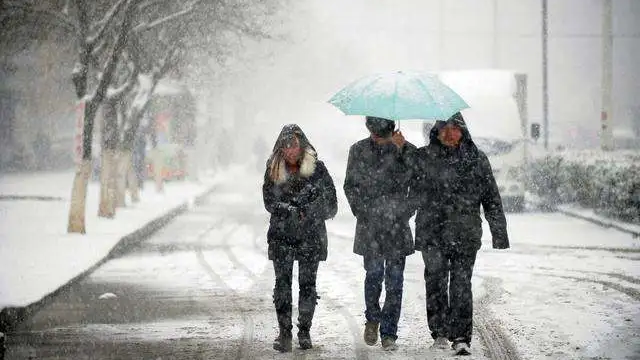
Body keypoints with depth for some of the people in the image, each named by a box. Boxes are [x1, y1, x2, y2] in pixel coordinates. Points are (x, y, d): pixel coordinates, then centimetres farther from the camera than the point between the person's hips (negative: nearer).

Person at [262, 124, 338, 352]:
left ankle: (304, 331, 12)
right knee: (282, 282, -4)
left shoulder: (317, 168, -1)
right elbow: (269, 202, -2)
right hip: (281, 235, 1)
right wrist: (296, 211, -15)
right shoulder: (273, 170, 3)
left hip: (310, 236, -1)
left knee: (307, 283, 0)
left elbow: (330, 204, 0)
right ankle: (284, 332, 0)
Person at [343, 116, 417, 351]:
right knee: (373, 273, -6)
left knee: (394, 279, -1)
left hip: (397, 225, 0)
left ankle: (389, 333, 5)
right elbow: (350, 185, 11)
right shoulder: (358, 151, 7)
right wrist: (360, 211, 1)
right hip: (370, 225, 0)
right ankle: (372, 319, 19)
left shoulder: (407, 151, 2)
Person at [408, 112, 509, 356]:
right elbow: (413, 196, 10)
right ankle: (439, 332, 20)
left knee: (461, 284, -7)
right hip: (432, 234, 1)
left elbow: (491, 197, 9)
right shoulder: (423, 158, 6)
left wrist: (499, 232, 7)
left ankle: (461, 338, -6)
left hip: (466, 234, -1)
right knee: (436, 283, 6)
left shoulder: (477, 160, 7)